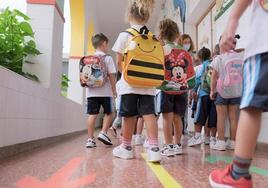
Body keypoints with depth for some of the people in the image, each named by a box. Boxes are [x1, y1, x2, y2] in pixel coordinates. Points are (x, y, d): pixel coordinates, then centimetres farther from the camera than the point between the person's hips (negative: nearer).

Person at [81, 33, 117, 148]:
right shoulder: (108, 58, -2)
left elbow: (82, 73, 5)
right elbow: (111, 75, -5)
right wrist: (114, 90, 0)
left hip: (91, 91, 4)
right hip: (105, 91, -4)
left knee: (92, 114, 6)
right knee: (109, 113, 14)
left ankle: (90, 139, 6)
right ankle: (103, 133, 2)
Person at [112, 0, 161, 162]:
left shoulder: (124, 35, -1)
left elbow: (120, 62, -1)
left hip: (129, 82, -2)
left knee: (129, 115, 6)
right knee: (149, 113, 0)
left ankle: (126, 147, 21)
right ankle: (154, 148, -7)